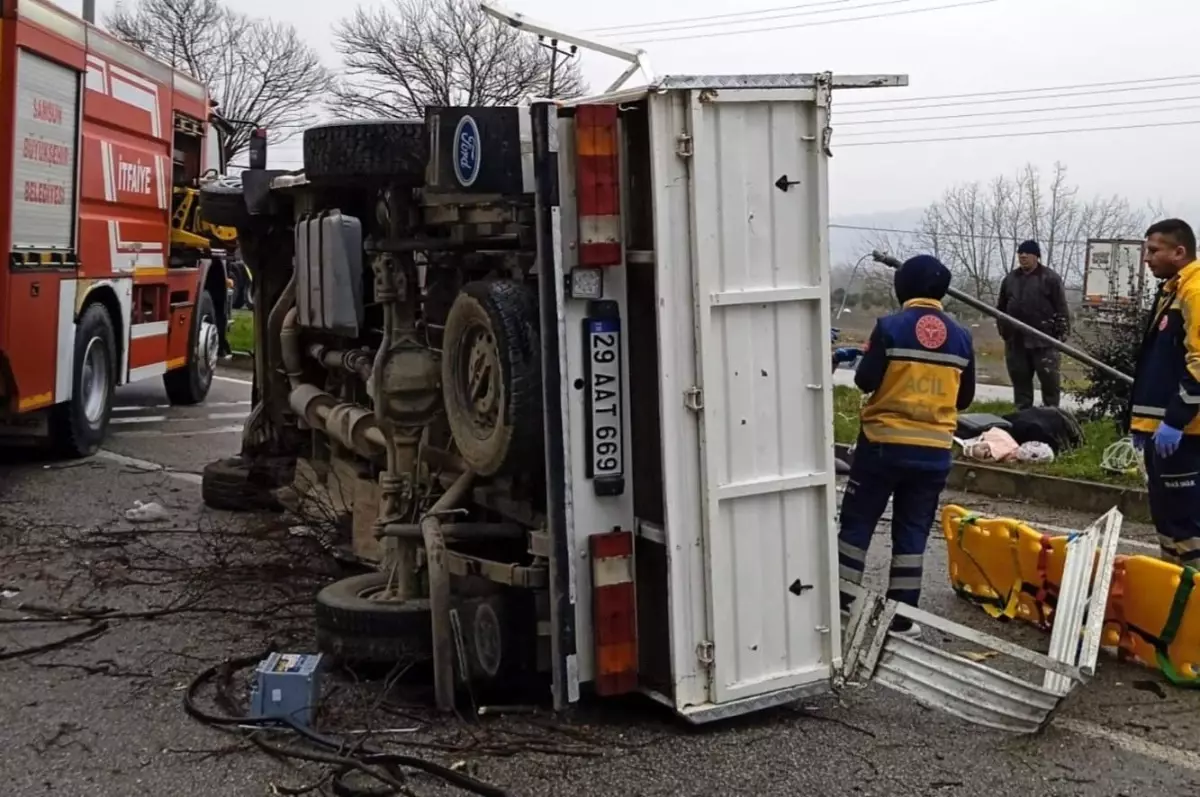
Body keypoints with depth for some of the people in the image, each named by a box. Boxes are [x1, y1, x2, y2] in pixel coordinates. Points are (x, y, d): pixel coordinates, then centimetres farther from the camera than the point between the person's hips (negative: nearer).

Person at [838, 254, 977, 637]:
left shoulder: (890, 327, -9)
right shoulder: (960, 336, 4)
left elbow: (866, 381, -8)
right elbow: (965, 398, 11)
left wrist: (869, 356, 11)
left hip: (884, 443, -3)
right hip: (934, 451, 3)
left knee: (857, 522, 9)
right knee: (912, 532, 9)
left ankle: (840, 600, 12)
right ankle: (901, 616, 11)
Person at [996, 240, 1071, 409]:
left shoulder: (1050, 278, -3)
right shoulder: (1010, 278, 12)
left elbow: (1061, 307, -5)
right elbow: (1001, 307, 19)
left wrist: (1062, 332, -9)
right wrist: (1003, 329, 14)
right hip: (1016, 340, 5)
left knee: (1049, 378, -2)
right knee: (1020, 378, 10)